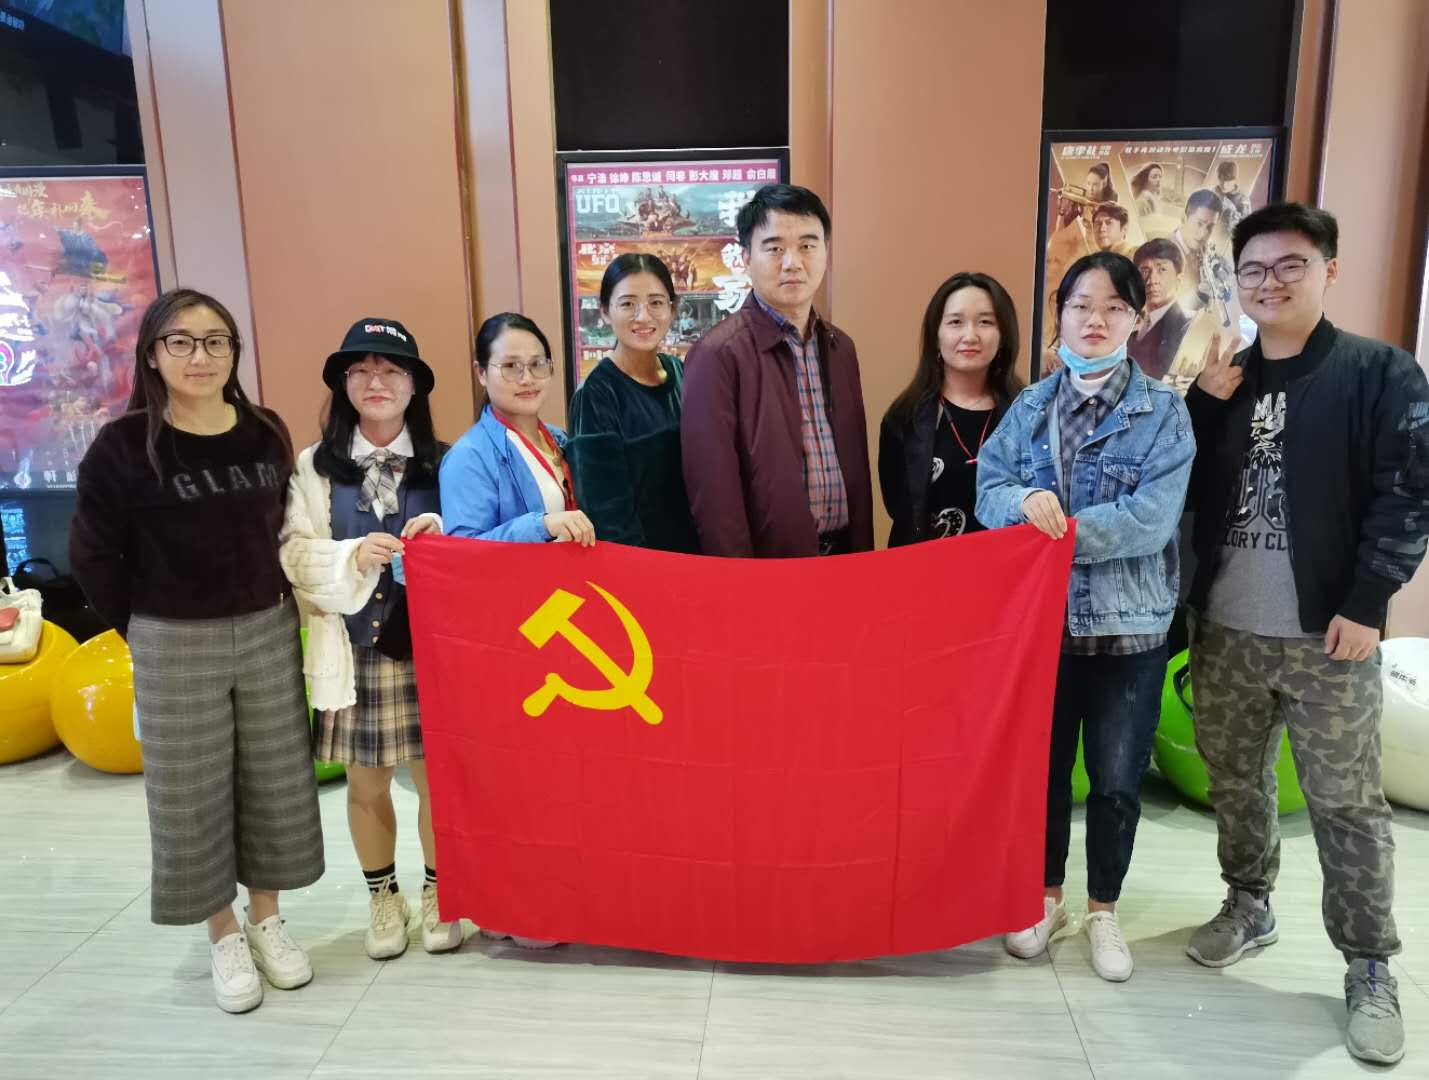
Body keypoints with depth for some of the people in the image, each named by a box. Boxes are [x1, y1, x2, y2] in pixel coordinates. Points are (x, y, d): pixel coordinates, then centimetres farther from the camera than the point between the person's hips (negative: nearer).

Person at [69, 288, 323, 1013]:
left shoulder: (267, 434, 0)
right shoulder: (123, 446, -11)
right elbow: (92, 556, -3)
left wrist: (269, 609, 6)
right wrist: (145, 633, -1)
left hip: (269, 633, 3)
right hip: (174, 646, -3)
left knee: (274, 784, 12)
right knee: (193, 795, 8)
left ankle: (267, 920, 32)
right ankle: (224, 936, 28)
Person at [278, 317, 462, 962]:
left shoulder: (442, 463, 1)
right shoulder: (313, 466, 1)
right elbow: (294, 555, -2)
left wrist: (443, 538, -16)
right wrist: (354, 557, -19)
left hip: (429, 644, 0)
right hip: (353, 648, 1)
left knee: (438, 776, 7)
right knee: (366, 783, 12)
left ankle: (437, 892, 29)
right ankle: (382, 898, 33)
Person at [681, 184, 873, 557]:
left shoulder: (841, 348, 7)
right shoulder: (719, 354, -15)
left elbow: (856, 465, 13)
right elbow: (714, 491, -17)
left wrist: (864, 552, 9)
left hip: (844, 555, 7)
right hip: (770, 564, -6)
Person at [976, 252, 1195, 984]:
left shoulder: (1164, 411, -4)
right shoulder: (1029, 407, 5)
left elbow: (1153, 518, -15)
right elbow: (988, 491, -3)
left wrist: (1060, 527, -20)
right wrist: (1026, 502, -24)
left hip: (1129, 621, -2)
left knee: (1117, 775, 8)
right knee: (1042, 765, 14)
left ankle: (1102, 909, 30)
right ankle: (1046, 895, 34)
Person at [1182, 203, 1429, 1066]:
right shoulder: (1219, 375, 12)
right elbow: (1184, 487, 6)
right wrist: (1208, 402, -5)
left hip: (1327, 634, -4)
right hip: (1225, 630, 5)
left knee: (1348, 806, 4)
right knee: (1234, 781, 15)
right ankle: (1248, 906, 35)